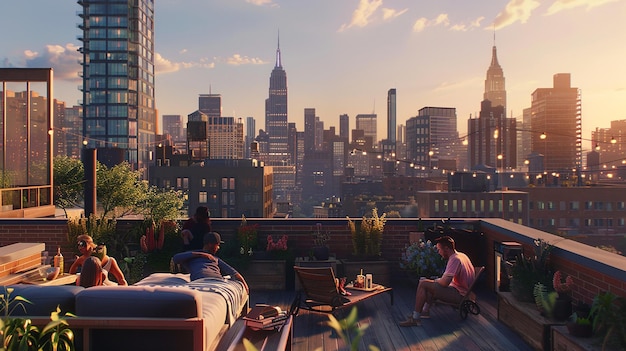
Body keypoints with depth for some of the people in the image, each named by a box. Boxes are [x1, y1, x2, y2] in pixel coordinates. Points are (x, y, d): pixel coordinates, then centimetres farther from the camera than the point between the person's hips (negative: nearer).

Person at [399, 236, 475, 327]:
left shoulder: (454, 259, -21)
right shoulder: (462, 255, 10)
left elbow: (444, 283, -27)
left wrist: (436, 281, -5)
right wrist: (439, 280, 13)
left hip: (459, 295, -11)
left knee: (423, 284, -17)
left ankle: (415, 319, -14)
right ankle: (425, 311, 20)